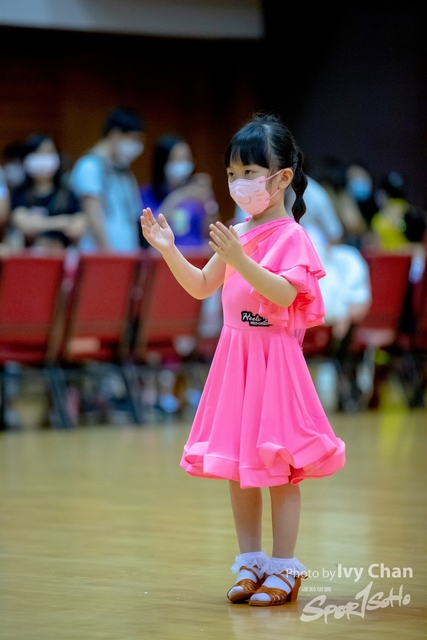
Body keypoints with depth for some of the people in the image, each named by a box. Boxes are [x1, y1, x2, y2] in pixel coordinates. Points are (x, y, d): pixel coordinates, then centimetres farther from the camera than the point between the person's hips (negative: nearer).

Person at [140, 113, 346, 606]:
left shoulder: (291, 236, -10)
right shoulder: (237, 235, 11)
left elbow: (284, 294, -23)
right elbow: (201, 288, 16)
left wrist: (240, 259, -31)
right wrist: (168, 250, 3)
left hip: (274, 359, -7)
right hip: (234, 355, 7)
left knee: (278, 468, -1)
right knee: (237, 468, 10)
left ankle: (283, 569, 6)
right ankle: (250, 564, 20)